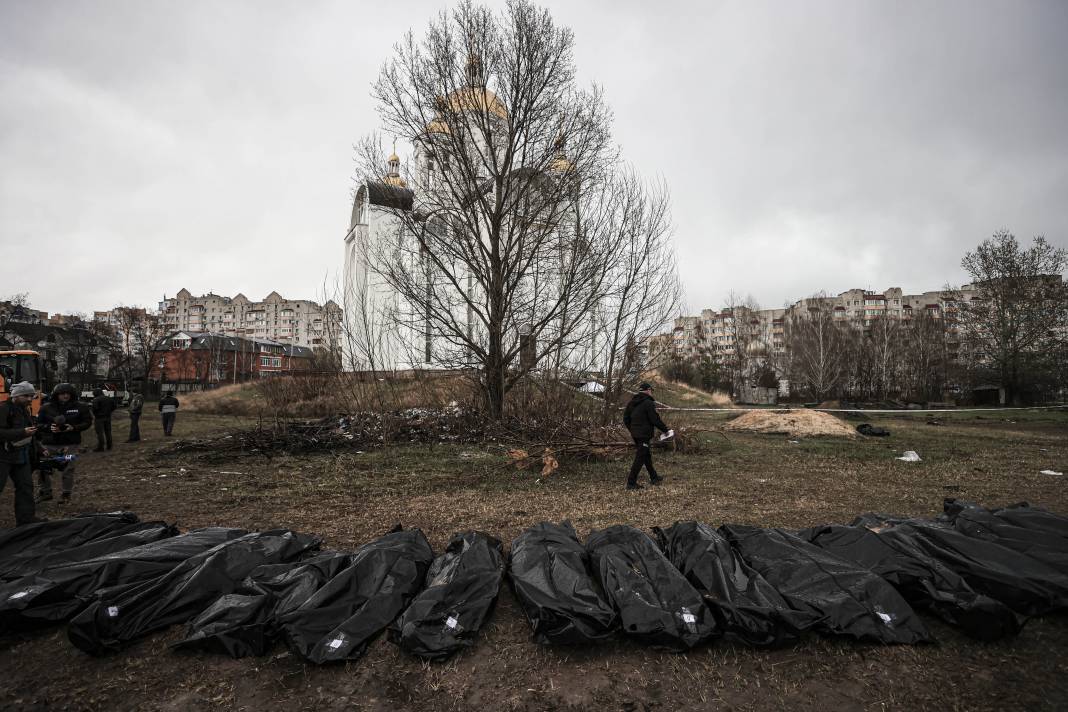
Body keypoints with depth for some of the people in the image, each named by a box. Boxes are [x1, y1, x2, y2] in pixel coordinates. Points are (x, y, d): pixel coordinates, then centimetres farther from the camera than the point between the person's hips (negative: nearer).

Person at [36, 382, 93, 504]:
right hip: (50, 444, 2)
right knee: (44, 467, 6)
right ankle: (46, 491, 25)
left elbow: (88, 422, 2)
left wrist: (73, 428, -14)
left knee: (68, 469, 3)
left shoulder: (80, 407, 0)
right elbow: (39, 424, 9)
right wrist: (49, 428, -11)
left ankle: (66, 494, 16)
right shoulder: (46, 408, 4)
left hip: (70, 444, -2)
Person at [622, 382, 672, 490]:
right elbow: (655, 420, -16)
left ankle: (654, 477, 33)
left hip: (635, 434, 9)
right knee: (640, 458, -4)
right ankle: (631, 482, -4)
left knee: (647, 456, 21)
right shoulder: (648, 403, -15)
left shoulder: (631, 403, 10)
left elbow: (625, 419, 14)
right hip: (644, 435, -9)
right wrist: (665, 430, -5)